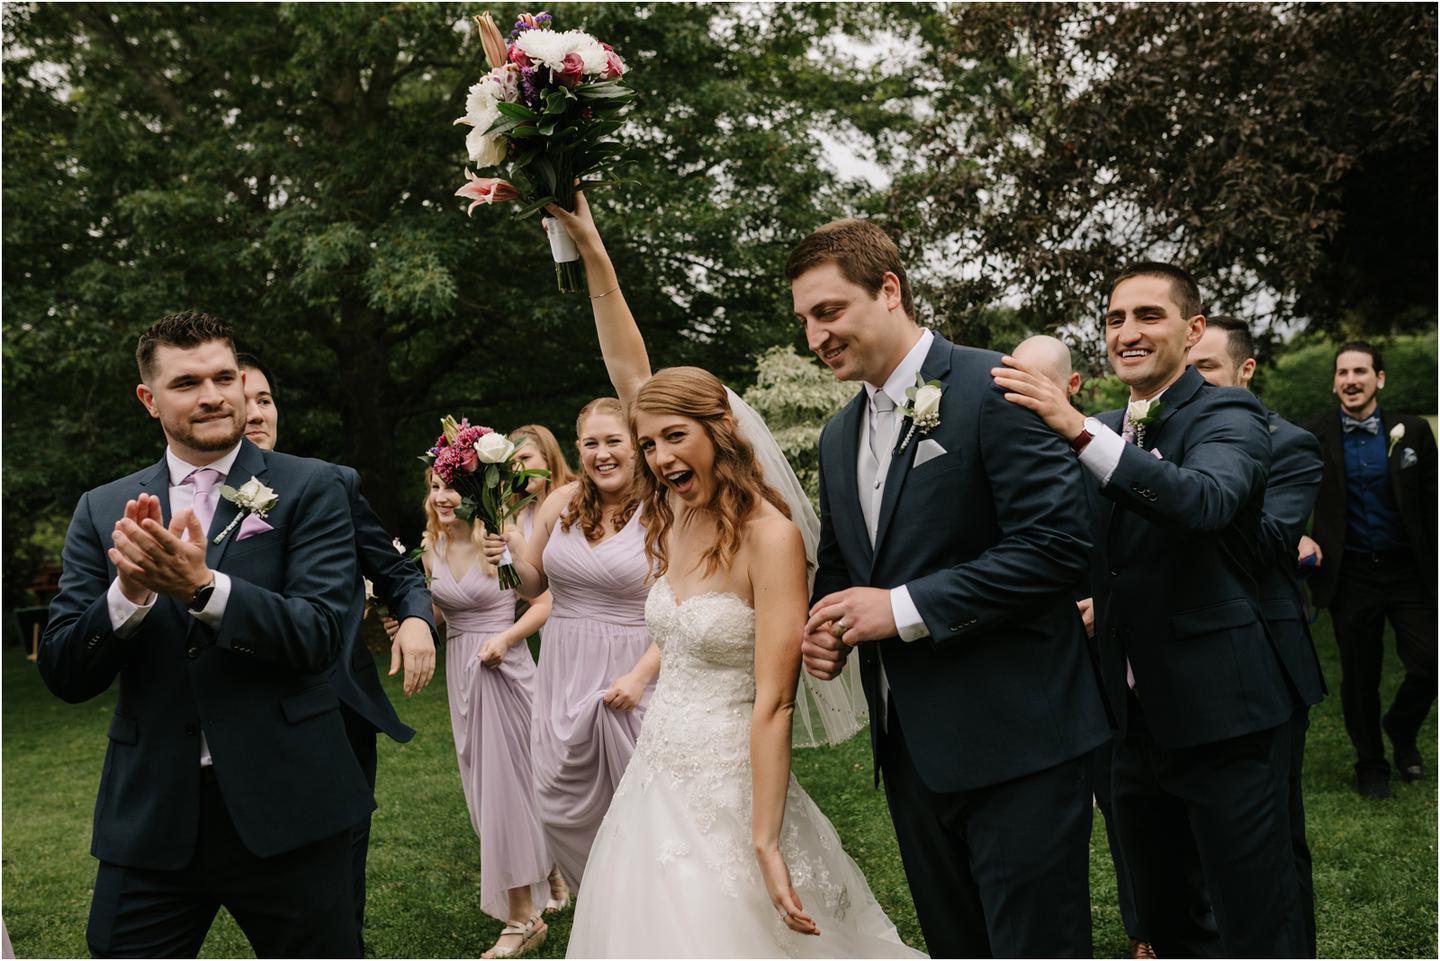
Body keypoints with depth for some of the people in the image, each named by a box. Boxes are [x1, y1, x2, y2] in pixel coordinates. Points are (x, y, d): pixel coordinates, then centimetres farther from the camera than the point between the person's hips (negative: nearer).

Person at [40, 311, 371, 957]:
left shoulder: (309, 488, -3)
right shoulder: (104, 510, 5)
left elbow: (320, 637, -12)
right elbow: (63, 674, 1)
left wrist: (201, 586, -27)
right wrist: (130, 591, -18)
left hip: (284, 808, -2)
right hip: (149, 815, 2)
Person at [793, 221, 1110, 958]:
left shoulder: (994, 389, -11)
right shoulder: (839, 435, 13)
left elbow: (1056, 539, -20)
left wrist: (904, 608, -19)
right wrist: (827, 627, -1)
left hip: (1015, 738, -7)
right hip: (912, 745, 8)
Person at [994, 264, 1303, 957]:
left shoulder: (1228, 416, -9)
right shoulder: (1103, 436, 11)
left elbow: (1205, 501, -31)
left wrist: (1079, 430, -38)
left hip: (1222, 717, -7)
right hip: (1137, 718, 7)